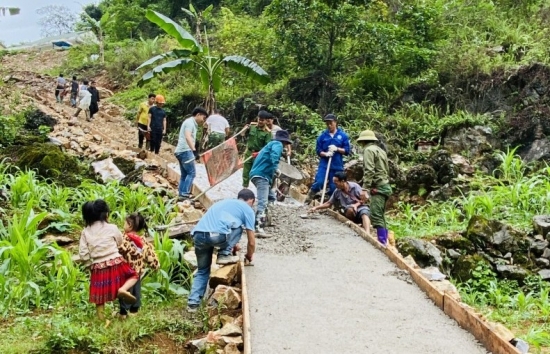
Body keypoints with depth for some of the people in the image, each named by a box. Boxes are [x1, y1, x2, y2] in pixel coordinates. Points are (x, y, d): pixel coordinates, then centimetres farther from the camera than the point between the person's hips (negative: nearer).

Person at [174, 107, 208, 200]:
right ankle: (185, 194, -14)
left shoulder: (192, 123, 22)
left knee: (184, 174, 10)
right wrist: (194, 149, -36)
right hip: (185, 151, -10)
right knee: (191, 173, -11)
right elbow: (187, 137, -26)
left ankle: (181, 194, 9)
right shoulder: (190, 122, -10)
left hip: (182, 151, 10)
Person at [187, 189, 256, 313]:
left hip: (198, 235, 6)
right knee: (237, 227, 24)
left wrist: (232, 244, 62)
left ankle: (193, 302, 12)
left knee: (202, 270, 24)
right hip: (217, 235, -6)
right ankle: (224, 255, 11)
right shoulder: (247, 209, 18)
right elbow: (252, 242, 20)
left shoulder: (223, 202, 36)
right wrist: (249, 256, 40)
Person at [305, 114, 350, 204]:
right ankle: (308, 199, 4)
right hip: (324, 164, -1)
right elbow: (318, 150, 5)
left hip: (337, 166, 1)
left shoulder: (343, 135, 3)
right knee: (319, 183, -15)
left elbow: (347, 151, 3)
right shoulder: (322, 136, 4)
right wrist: (326, 154, -14)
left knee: (334, 187, 4)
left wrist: (337, 149, -13)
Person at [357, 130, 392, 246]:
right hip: (385, 185, 10)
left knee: (376, 216, -15)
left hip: (378, 187, -10)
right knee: (380, 216, 14)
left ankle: (382, 243, -21)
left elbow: (369, 171, -17)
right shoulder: (380, 150, 22)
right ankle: (385, 241, 16)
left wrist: (365, 189, -21)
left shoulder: (369, 150, -6)